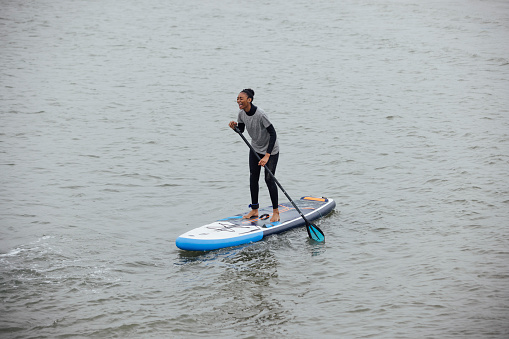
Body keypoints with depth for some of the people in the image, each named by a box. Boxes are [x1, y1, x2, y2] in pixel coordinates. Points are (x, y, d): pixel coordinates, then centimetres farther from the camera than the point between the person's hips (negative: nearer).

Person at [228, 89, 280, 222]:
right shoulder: (242, 113, -9)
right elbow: (241, 130, 8)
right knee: (253, 178, 6)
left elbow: (273, 134, -29)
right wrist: (234, 127, -17)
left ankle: (276, 212, 3)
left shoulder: (260, 114, -31)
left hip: (271, 149, -7)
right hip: (255, 148, 7)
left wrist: (267, 156, -33)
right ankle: (254, 210, 17)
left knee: (269, 179, -8)